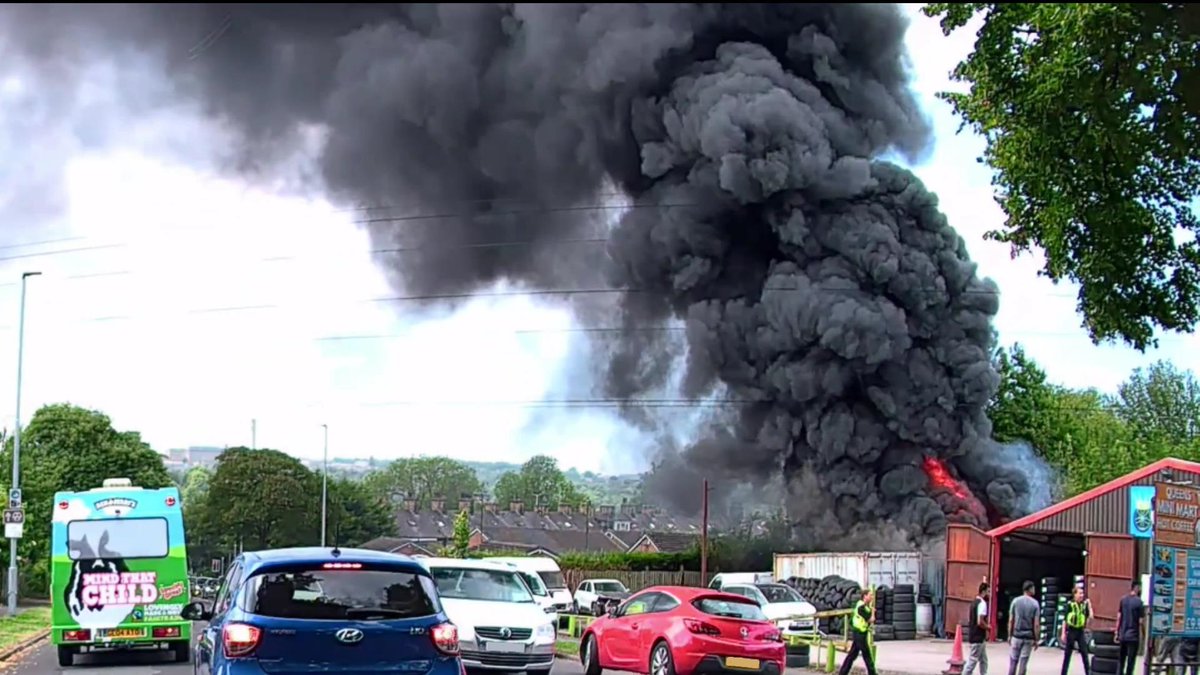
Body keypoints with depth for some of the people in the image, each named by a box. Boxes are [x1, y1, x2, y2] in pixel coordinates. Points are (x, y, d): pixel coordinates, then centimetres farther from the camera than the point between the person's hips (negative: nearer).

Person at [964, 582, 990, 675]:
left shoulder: (974, 602, 13)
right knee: (972, 660, -7)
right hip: (978, 637, -10)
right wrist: (988, 627, -7)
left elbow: (969, 620, 19)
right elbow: (980, 622, -25)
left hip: (973, 635, 10)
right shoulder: (982, 603, -18)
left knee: (983, 660, 16)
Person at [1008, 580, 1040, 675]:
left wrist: (1009, 635, 8)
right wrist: (1036, 639, 1)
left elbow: (1011, 620, -1)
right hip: (1029, 637, -1)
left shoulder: (1015, 601, -2)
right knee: (1023, 662, 3)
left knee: (1013, 660, 8)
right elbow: (1036, 624, -7)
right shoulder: (1035, 604, -5)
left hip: (1017, 635, 1)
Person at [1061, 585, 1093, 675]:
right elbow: (1065, 620, -3)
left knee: (1084, 654, 1)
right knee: (1067, 655, 6)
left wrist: (1089, 606, -10)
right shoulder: (1070, 604, -7)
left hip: (1080, 631, 2)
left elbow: (1090, 617, -3)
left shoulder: (1084, 604, 2)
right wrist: (1063, 633, -5)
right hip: (1071, 631, -2)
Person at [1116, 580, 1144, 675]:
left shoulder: (1123, 600, 5)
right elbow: (1140, 622, -11)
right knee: (1131, 660, -1)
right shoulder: (1139, 602, -11)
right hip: (1133, 636, -5)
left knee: (1121, 659, 12)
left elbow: (1119, 618, 7)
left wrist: (1117, 632, 13)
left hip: (1123, 635, 5)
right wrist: (1141, 636, -4)